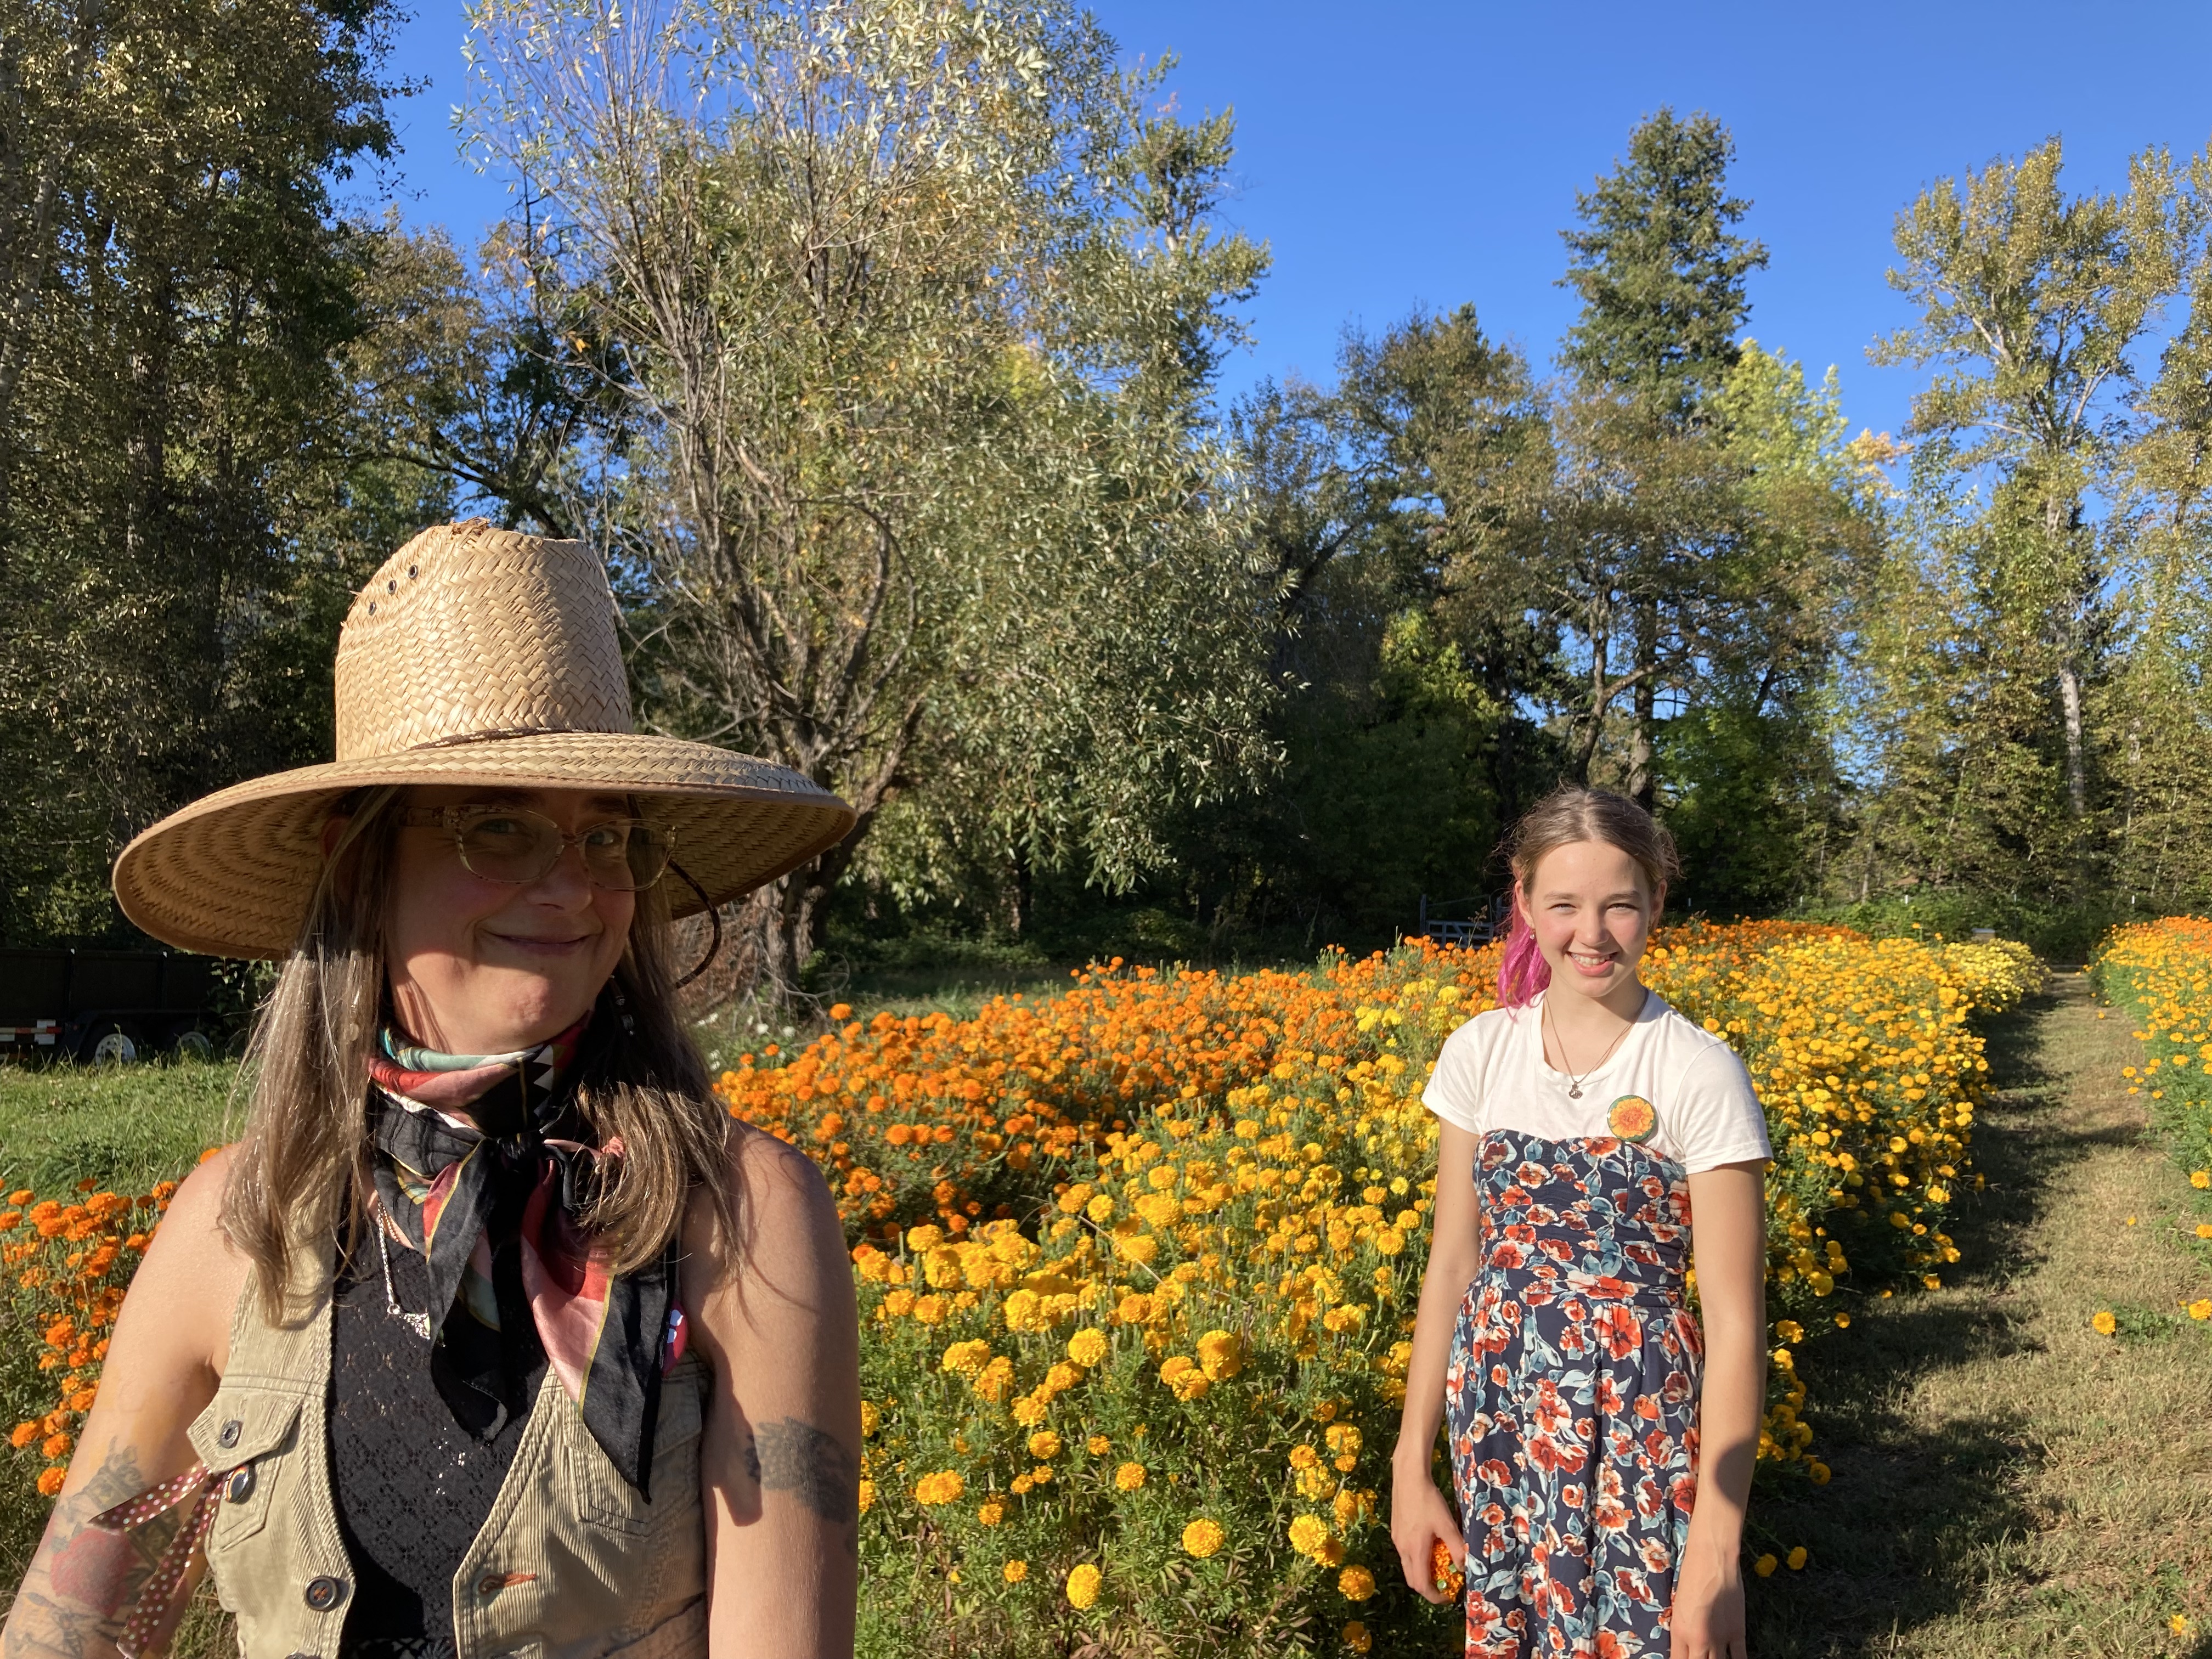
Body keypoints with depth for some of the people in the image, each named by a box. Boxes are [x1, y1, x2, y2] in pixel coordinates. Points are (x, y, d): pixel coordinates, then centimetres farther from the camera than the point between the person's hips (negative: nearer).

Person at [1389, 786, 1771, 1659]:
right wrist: (1412, 1462, 4)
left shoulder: (1697, 1073, -14)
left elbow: (1735, 1319, -13)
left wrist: (1715, 1546, -15)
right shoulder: (1479, 1053, -2)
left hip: (1637, 1426, -3)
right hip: (1499, 1416, 4)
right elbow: (1452, 1265, 4)